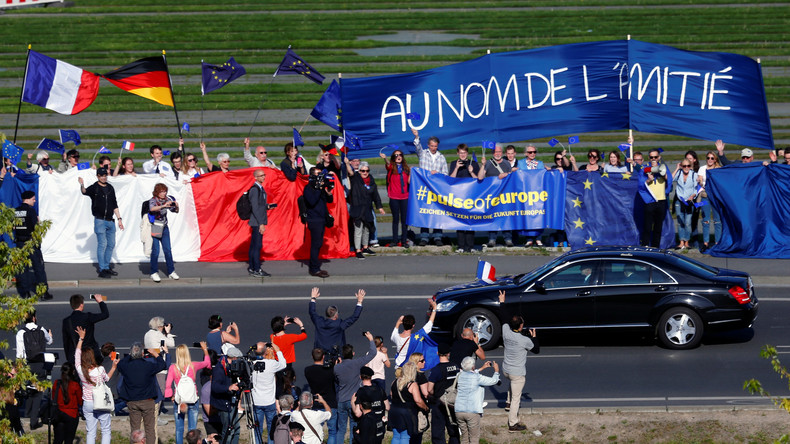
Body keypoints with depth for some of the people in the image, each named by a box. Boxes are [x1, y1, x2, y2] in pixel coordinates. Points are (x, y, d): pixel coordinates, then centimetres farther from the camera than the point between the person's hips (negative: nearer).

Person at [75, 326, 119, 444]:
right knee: (106, 430, 9)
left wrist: (81, 339, 14)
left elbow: (77, 354, 6)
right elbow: (107, 378, 7)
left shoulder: (80, 370, -10)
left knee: (90, 432, 8)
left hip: (87, 404, 3)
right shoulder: (100, 370, -16)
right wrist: (114, 367, 16)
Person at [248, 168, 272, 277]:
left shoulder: (260, 189, 14)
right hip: (257, 222, -10)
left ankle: (251, 268, 19)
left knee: (254, 245, 13)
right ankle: (256, 270, -6)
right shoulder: (254, 190, -16)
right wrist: (261, 224, -21)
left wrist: (267, 206, 5)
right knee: (257, 245, -8)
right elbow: (255, 208, -20)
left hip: (259, 222, 10)